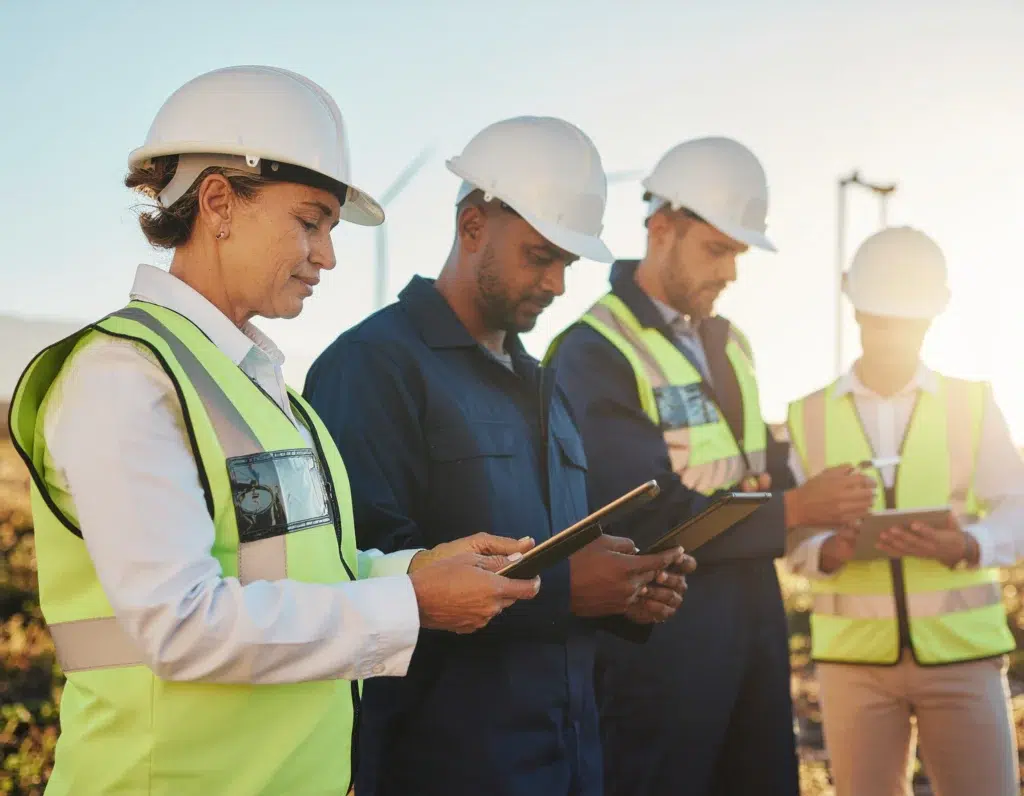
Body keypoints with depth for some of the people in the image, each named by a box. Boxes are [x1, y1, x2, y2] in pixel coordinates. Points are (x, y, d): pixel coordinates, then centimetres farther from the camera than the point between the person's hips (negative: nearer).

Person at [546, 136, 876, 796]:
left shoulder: (727, 342, 13)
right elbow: (650, 518, -20)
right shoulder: (591, 354, -14)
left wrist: (762, 490, -5)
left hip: (754, 622, 8)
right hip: (660, 640, -8)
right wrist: (792, 510, -15)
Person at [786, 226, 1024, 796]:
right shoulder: (809, 417, 7)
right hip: (854, 656, 1)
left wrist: (964, 546, -21)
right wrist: (829, 552, -19)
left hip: (963, 651, 0)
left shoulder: (973, 403, 7)